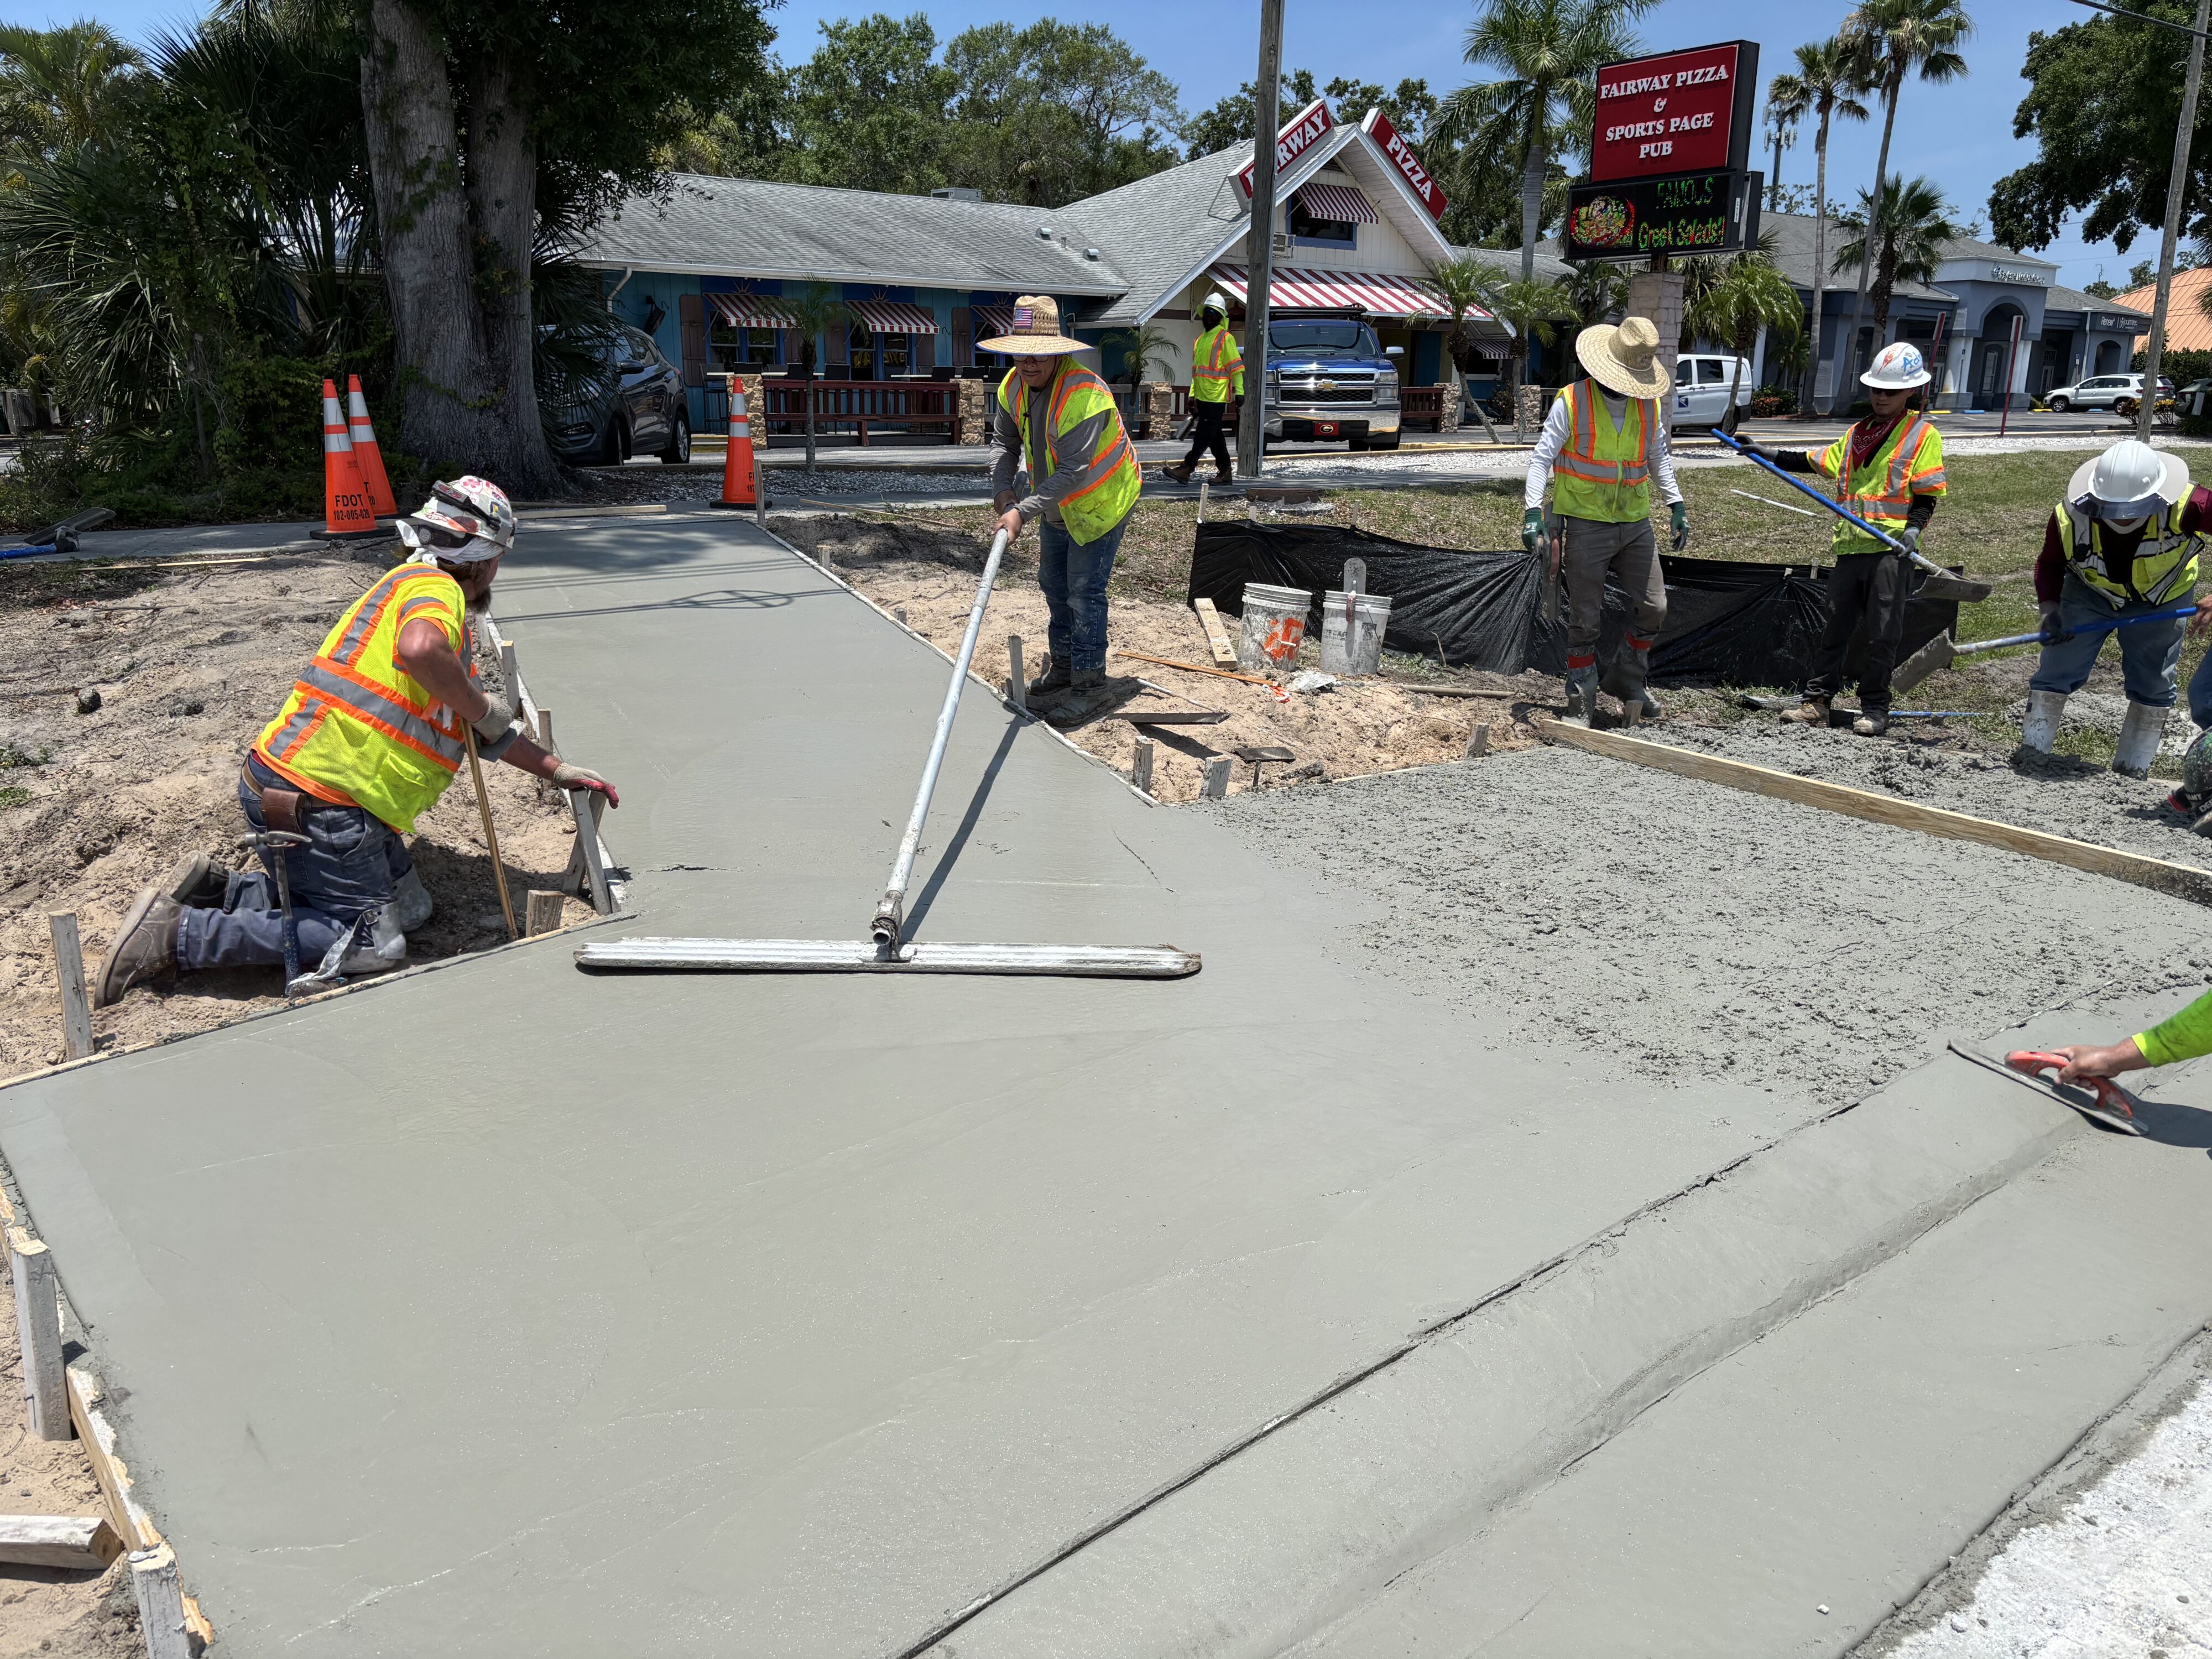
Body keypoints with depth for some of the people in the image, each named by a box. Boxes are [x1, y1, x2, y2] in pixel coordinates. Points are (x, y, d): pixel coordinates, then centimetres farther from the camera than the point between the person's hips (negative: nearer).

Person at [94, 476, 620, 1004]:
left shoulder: (438, 599, 24)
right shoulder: (433, 586, -9)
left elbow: (484, 731, 29)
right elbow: (419, 649, -35)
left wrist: (557, 770, 28)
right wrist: (480, 708, -19)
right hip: (313, 797, -10)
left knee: (407, 908, 14)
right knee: (373, 943, -7)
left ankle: (218, 890, 13)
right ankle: (180, 934, -6)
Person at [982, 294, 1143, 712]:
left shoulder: (1083, 395, -34)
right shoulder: (1014, 385, -8)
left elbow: (1074, 472, -38)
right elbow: (1004, 439, 5)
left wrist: (1023, 511, -42)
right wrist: (1002, 488, -13)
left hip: (1101, 503, -8)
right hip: (1058, 506, 8)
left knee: (1084, 591, -6)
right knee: (1054, 584, 16)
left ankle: (1088, 681, 7)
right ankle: (1061, 666, 31)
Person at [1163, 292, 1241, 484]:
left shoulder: (1225, 338, -5)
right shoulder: (1201, 339, 19)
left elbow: (1236, 367, -9)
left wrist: (1239, 391, -15)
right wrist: (1192, 394, 22)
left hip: (1216, 397, -8)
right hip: (1202, 396, 8)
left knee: (1204, 434, -9)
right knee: (1215, 436, 10)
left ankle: (1186, 468, -14)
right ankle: (1225, 471, 16)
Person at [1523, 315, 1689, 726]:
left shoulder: (1649, 404, 5)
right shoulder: (1572, 401, -9)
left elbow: (1659, 457, 18)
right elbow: (1542, 458, -8)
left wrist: (1676, 505, 11)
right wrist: (1532, 511, -17)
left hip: (1636, 523, 5)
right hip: (1587, 525, -4)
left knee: (1654, 606, 4)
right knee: (1585, 618, 1)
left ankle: (1627, 678, 24)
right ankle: (1582, 703, 10)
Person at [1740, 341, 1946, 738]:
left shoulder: (1923, 435, -1)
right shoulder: (1859, 433, 17)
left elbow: (1927, 493, -5)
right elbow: (1819, 462, 23)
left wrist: (1914, 526, -21)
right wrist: (1773, 457, 17)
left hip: (1891, 548, -6)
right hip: (1851, 544, 6)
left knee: (1882, 633, -2)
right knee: (1835, 626, 8)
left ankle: (1875, 708, 6)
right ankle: (1817, 701, 13)